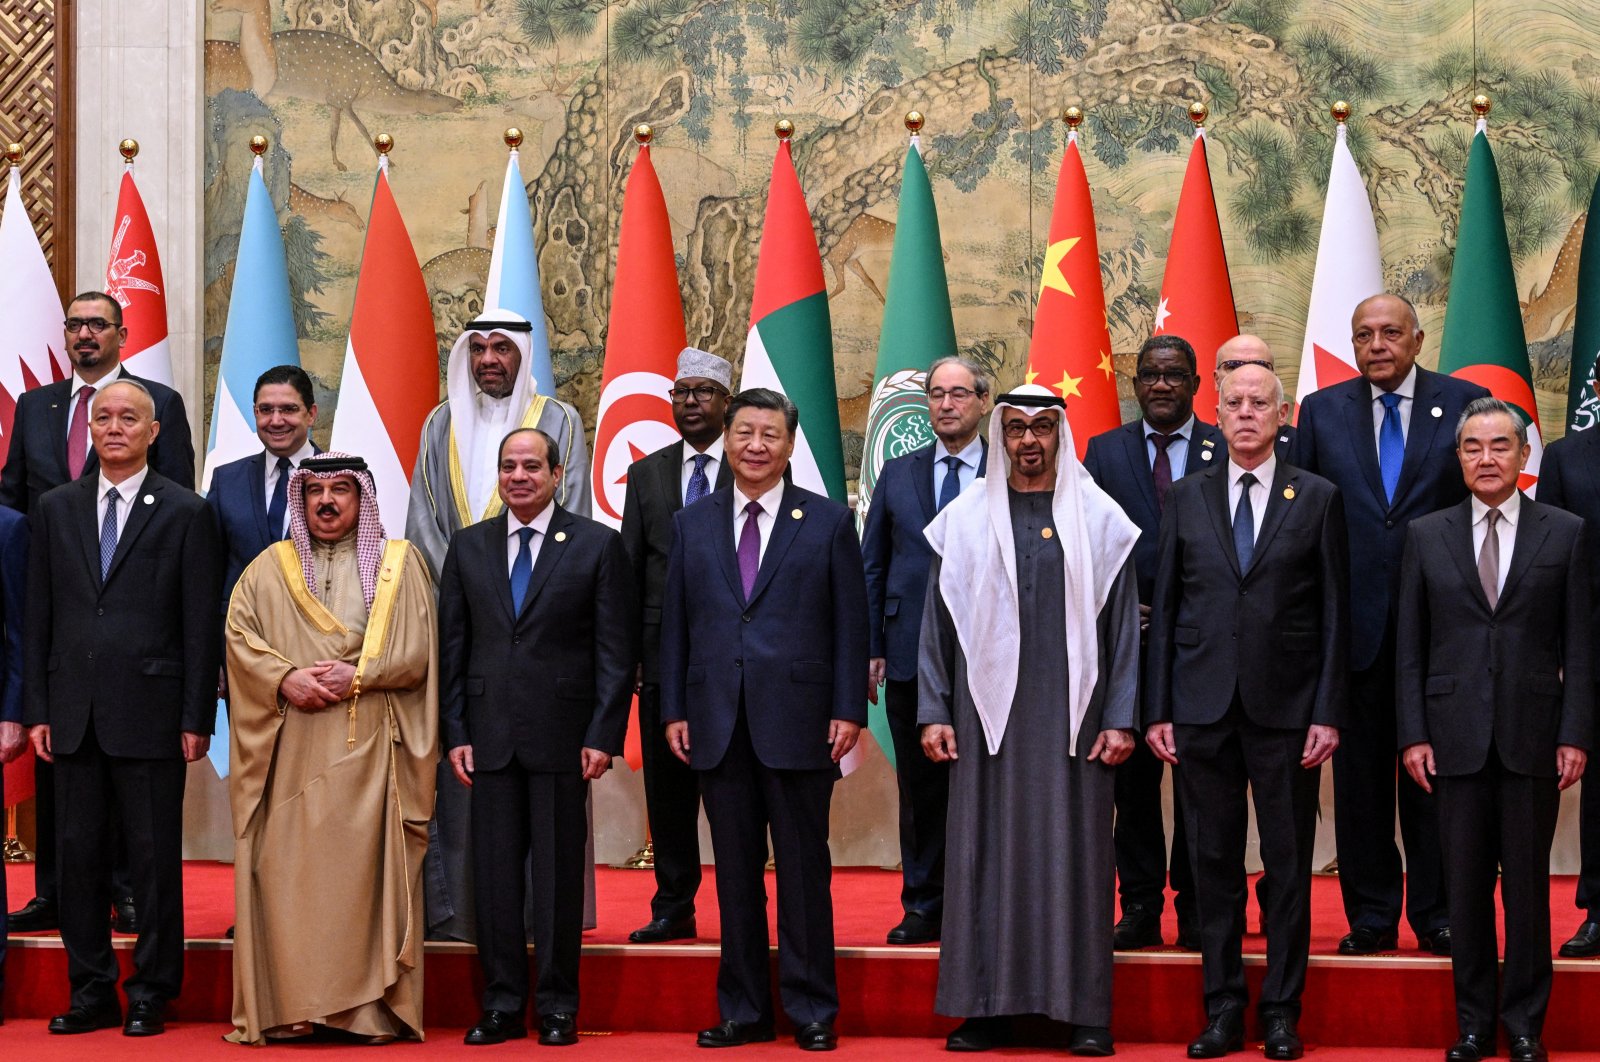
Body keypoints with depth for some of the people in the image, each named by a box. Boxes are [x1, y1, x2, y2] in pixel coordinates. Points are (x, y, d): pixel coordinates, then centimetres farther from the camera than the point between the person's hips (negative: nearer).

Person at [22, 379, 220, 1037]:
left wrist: (197, 719, -7)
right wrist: (37, 709, 4)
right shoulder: (55, 510, 11)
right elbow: (39, 617, 11)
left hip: (150, 711, -3)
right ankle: (91, 993, 16)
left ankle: (150, 995, 11)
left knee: (154, 859, 2)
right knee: (78, 855, 7)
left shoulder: (186, 513, 1)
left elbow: (202, 625, -2)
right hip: (74, 712, 4)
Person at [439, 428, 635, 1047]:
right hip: (489, 734, 3)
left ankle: (557, 1007, 10)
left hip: (563, 734, -3)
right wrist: (455, 734, 3)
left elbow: (616, 648, -1)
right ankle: (501, 1006, 12)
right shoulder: (468, 547, 11)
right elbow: (452, 646, 11)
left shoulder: (597, 545, 2)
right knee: (494, 873, 5)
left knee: (558, 873, 2)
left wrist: (603, 736, -8)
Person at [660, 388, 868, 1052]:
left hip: (798, 721, -2)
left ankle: (811, 1010, 10)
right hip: (718, 722, 3)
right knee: (735, 872, 7)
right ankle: (743, 1009, 15)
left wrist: (848, 711, -5)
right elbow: (675, 624, 11)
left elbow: (851, 624, 1)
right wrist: (673, 710, 4)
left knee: (803, 870, 2)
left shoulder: (828, 522, 4)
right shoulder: (692, 525, 12)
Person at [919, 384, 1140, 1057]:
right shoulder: (965, 520, 7)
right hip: (988, 711, 1)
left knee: (1074, 848, 0)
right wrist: (933, 712, 1)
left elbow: (1122, 624, 3)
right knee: (986, 849, 2)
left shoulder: (1099, 520, 5)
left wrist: (1120, 719, -4)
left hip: (1073, 712, -1)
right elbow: (939, 621, 8)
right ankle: (987, 1006, 8)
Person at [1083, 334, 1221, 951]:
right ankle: (1140, 908, 12)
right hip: (1129, 638, 1)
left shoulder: (1227, 451, 5)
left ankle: (1196, 909, 12)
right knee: (1132, 778, 4)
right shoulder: (1104, 451, 10)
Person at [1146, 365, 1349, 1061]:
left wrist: (1328, 712, -5)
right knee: (1214, 864, 6)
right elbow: (1164, 610, 8)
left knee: (1288, 865, 3)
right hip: (1203, 709, 2)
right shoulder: (1186, 499, 9)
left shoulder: (1317, 499, 4)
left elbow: (1335, 613, 2)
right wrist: (1158, 710, 2)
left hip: (1285, 709, -1)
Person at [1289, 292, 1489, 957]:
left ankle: (1435, 914, 16)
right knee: (1360, 776, 6)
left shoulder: (1465, 403, 3)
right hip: (1354, 621, 1)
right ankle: (1372, 915, 15)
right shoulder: (1322, 410, 8)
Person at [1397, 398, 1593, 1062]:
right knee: (1466, 887, 5)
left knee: (1528, 884, 4)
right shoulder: (1427, 536, 8)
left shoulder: (1565, 534, 5)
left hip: (1532, 737, -1)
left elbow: (1579, 645, 3)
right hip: (1456, 738, 1)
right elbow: (1410, 646, 7)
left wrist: (1575, 734, -4)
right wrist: (1413, 734, 0)